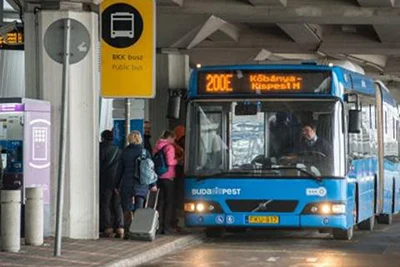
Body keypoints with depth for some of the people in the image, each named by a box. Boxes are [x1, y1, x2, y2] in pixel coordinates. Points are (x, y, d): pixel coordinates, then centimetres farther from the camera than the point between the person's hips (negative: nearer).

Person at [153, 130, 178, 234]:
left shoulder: (157, 147, 10)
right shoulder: (169, 147, -11)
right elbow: (170, 162, -19)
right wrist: (176, 161, 0)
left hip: (158, 177, 6)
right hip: (168, 177, -6)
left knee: (161, 201, 12)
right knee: (169, 202, 1)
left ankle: (159, 226, 10)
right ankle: (167, 227, -1)